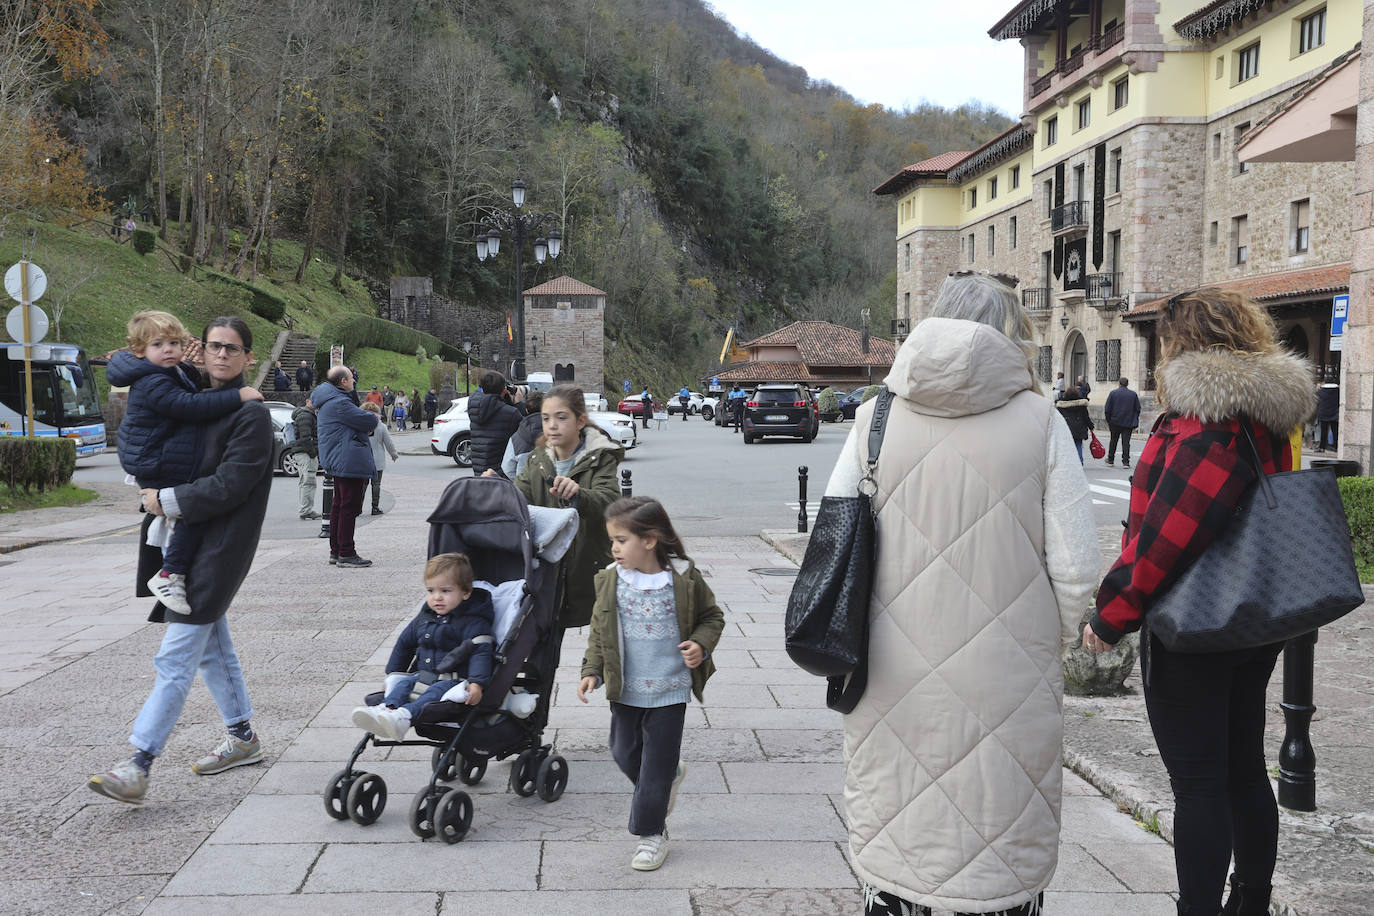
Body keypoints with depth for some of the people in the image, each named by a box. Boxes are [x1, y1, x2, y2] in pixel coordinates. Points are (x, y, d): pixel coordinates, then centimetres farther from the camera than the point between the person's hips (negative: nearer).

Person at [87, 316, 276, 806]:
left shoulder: (251, 415, -12)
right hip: (189, 543, 9)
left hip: (220, 549, -9)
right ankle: (243, 738, 31)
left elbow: (229, 486, -19)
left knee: (175, 658, -11)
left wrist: (168, 501, -15)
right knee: (212, 646, 18)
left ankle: (138, 765, -12)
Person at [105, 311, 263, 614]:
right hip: (156, 469, -11)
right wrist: (237, 396, -33)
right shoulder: (152, 384, -22)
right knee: (195, 515, -15)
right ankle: (169, 575, -10)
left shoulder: (177, 373, 11)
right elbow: (189, 406, -34)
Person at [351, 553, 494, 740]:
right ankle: (386, 708, -49)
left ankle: (403, 716, -57)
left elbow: (481, 652, -19)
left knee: (435, 692, -33)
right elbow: (405, 643, 28)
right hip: (424, 676, 6)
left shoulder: (473, 622, -8)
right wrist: (392, 674, 28)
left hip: (454, 680, -6)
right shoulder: (424, 618, 15)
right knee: (402, 684, -19)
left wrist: (477, 683, -34)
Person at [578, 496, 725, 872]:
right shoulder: (610, 580, -3)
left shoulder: (684, 579, -10)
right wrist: (592, 671, -1)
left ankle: (651, 831, 18)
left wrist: (701, 645, -14)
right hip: (625, 689, 3)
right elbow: (599, 630, 7)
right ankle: (669, 776, 43)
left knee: (658, 762, 3)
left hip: (669, 690, -3)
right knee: (624, 753, 14)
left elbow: (712, 616, 4)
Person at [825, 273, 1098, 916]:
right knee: (1004, 858, 13)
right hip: (1007, 689, -1)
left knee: (891, 860, 16)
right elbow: (1075, 572, -5)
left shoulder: (876, 418, -1)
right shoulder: (1040, 423, -5)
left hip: (893, 687, 2)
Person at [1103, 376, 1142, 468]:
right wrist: (1135, 422, 9)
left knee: (1113, 441, 14)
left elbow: (1107, 409, -3)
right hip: (1128, 423, 0)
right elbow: (1138, 409, 3)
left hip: (1115, 422, 0)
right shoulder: (1133, 394, 0)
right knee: (1126, 442, 1)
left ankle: (1110, 460, 21)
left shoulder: (1113, 393, -3)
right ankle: (1125, 462, -4)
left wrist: (1108, 421, 7)